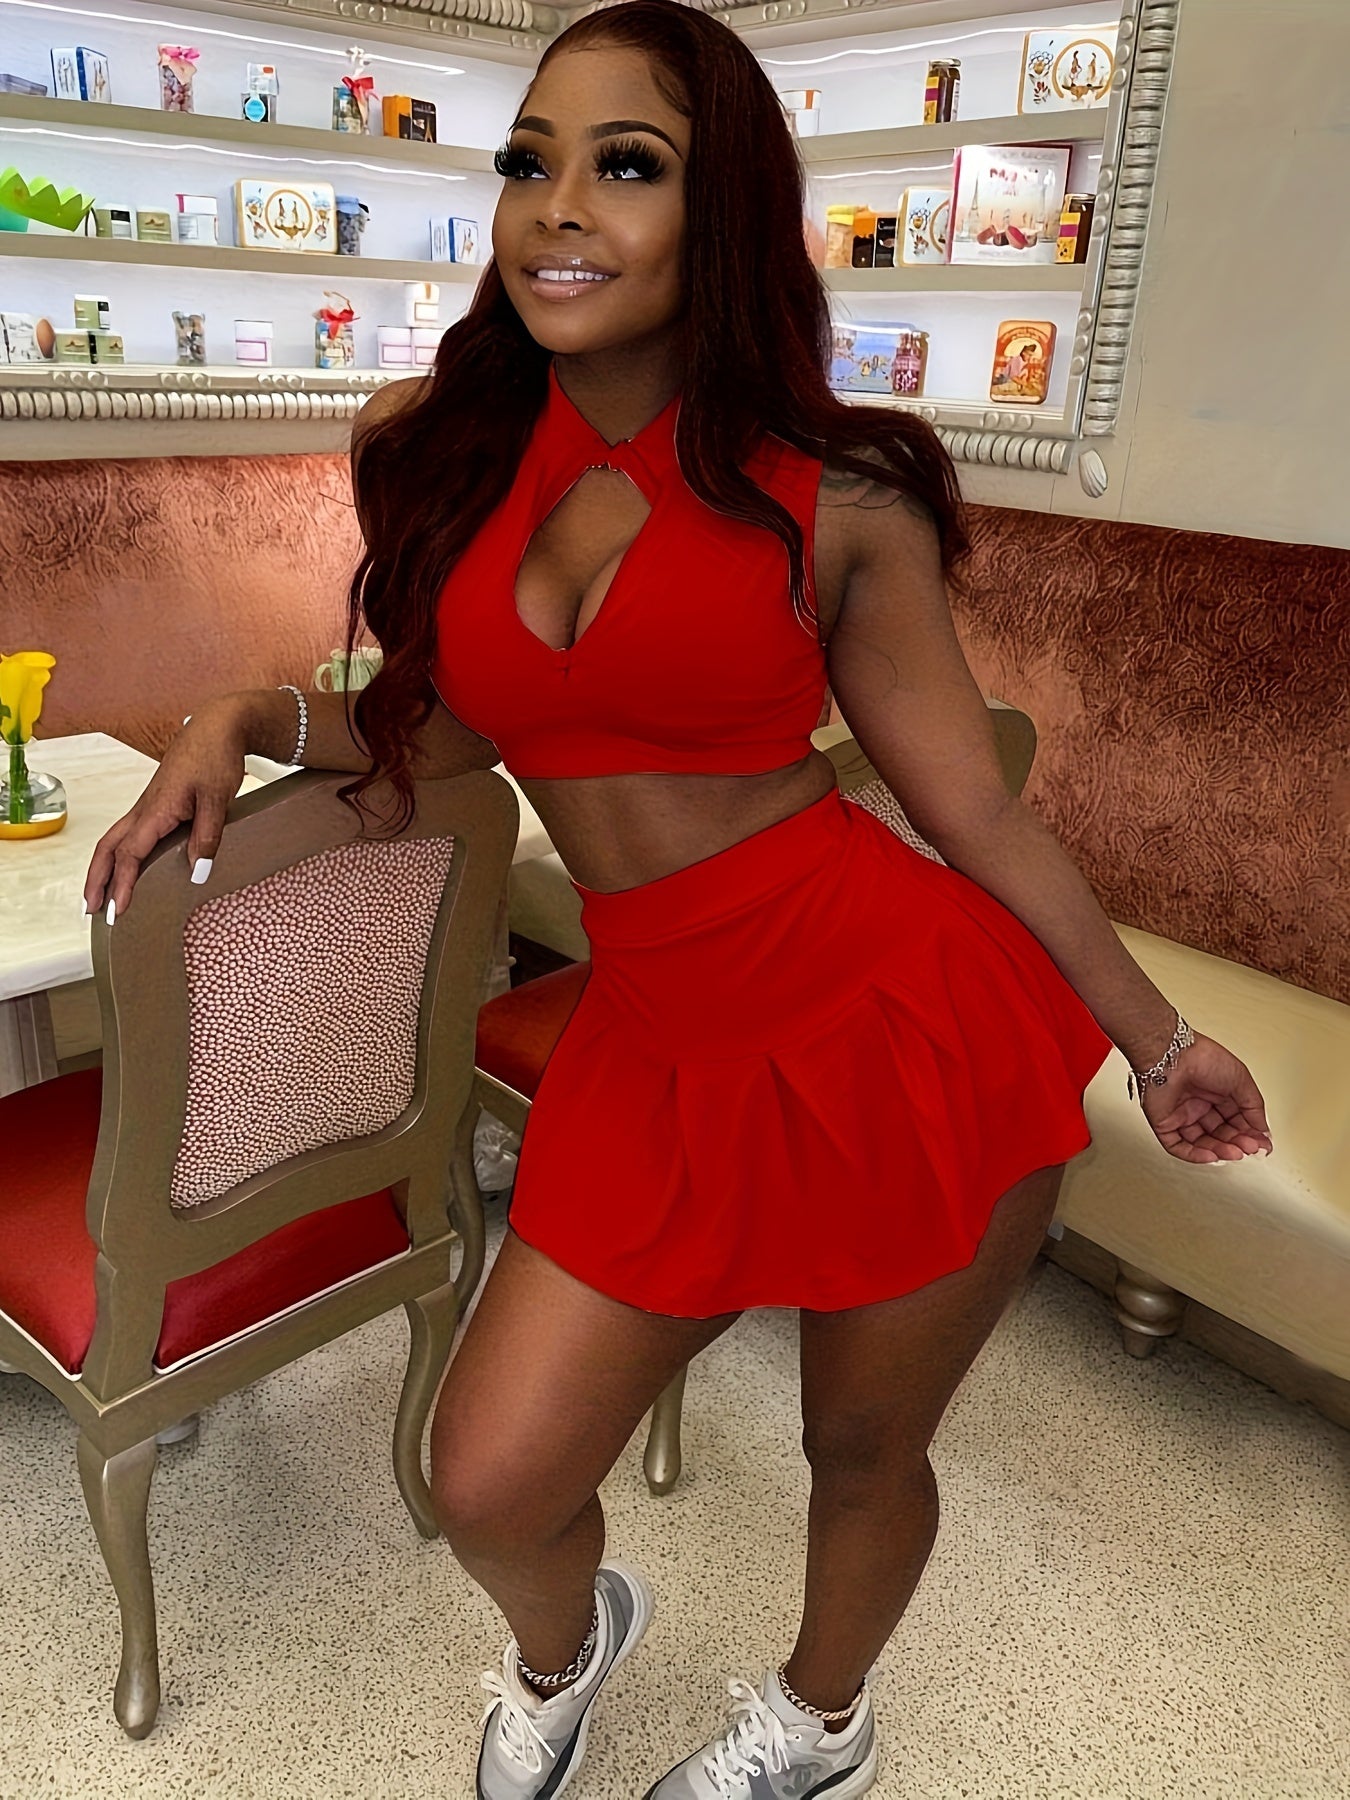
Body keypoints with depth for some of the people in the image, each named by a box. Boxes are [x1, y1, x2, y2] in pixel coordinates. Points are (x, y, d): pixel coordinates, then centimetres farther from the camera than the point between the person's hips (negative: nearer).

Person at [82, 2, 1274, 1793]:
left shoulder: (837, 498, -7)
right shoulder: (428, 450, 3)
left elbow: (975, 801, 0)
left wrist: (1155, 1035, 8)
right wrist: (245, 721, 0)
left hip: (911, 1017, -2)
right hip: (666, 1051, 3)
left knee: (863, 1448, 16)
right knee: (488, 1487, 4)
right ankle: (565, 1645, 45)